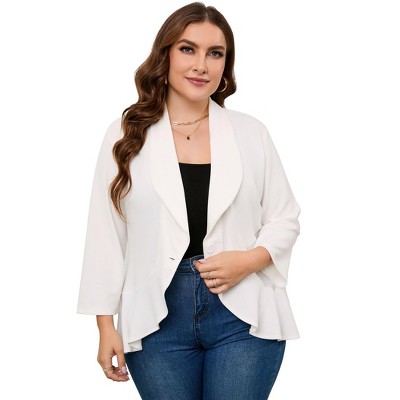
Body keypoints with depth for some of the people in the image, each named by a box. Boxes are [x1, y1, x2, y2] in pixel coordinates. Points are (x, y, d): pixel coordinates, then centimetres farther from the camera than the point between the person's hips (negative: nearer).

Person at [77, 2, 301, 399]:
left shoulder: (251, 133, 4)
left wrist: (250, 259, -10)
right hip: (157, 320, 0)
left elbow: (285, 219, 9)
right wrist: (106, 325, 0)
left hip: (243, 317, 0)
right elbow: (105, 236, 2)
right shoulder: (126, 135, 2)